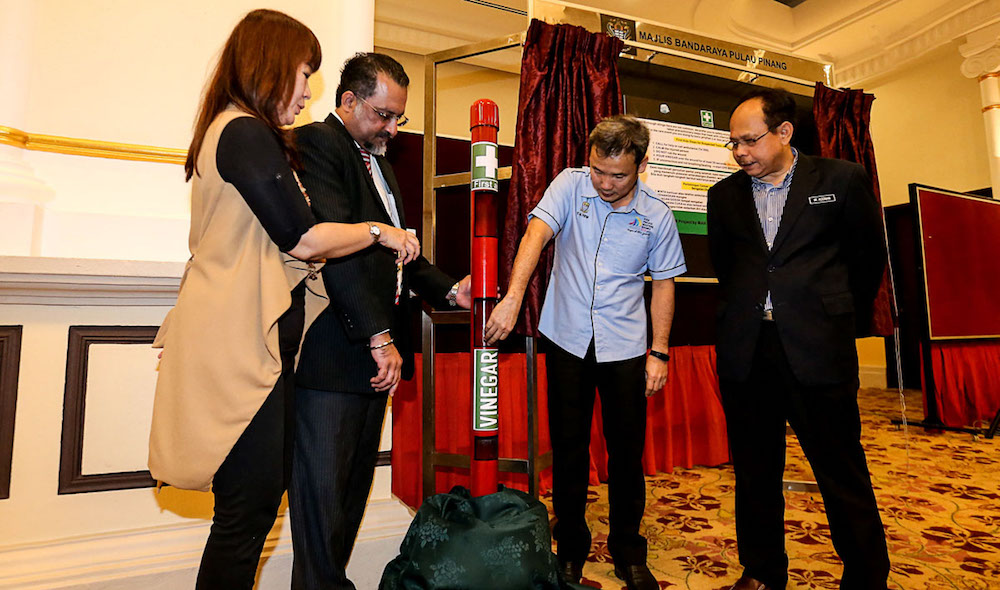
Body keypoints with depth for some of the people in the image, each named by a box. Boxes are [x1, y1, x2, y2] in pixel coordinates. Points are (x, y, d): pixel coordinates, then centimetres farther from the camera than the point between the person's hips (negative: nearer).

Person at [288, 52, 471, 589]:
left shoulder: (379, 163, 22)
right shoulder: (316, 143, -7)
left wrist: (448, 290, 7)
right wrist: (378, 335, -22)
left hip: (376, 349, 9)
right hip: (333, 353, -9)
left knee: (355, 483, 16)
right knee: (323, 490, 3)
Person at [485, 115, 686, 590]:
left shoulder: (657, 216, 0)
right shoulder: (570, 185, -4)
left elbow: (663, 284, 6)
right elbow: (536, 234, -19)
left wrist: (659, 352, 2)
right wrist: (513, 296, -34)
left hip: (625, 348, 1)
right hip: (567, 339, 0)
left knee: (627, 450, 8)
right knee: (568, 448, 9)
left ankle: (627, 551, 30)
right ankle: (570, 548, 29)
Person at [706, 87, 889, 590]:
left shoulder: (842, 180, 3)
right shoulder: (724, 195, 11)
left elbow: (869, 257, 11)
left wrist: (842, 321, 17)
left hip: (817, 349, -2)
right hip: (744, 352, 3)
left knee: (843, 473, 4)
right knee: (755, 471, 11)